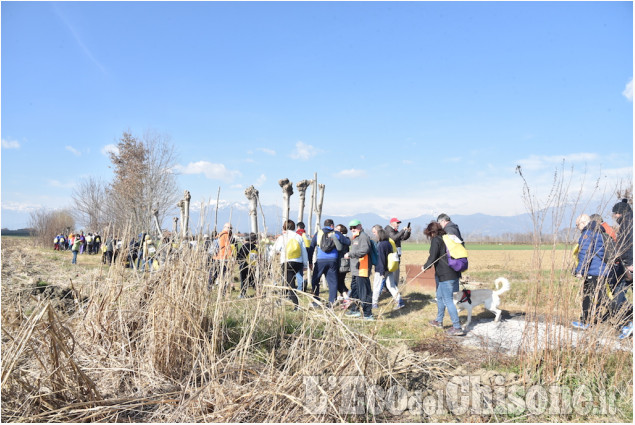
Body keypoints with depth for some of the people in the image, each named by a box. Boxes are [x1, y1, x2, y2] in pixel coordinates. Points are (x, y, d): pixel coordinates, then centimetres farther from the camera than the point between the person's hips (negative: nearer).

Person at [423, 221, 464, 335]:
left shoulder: (436, 240, -11)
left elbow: (432, 257, -14)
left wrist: (425, 266, 2)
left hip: (444, 275, -9)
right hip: (453, 273, 9)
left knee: (448, 300, -5)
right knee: (440, 297, 23)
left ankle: (457, 327, -5)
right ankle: (439, 321, 35)